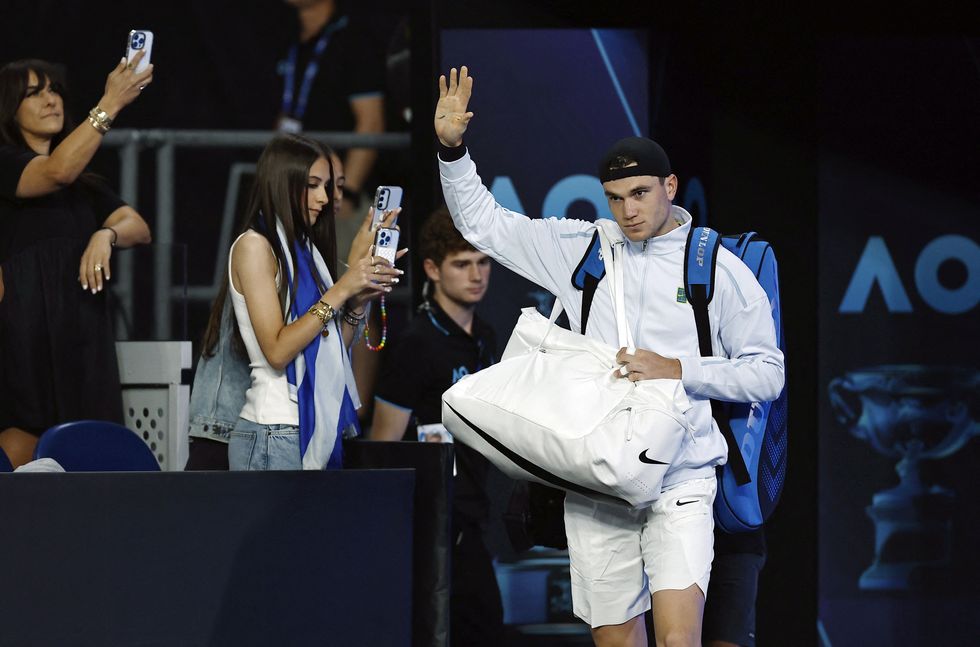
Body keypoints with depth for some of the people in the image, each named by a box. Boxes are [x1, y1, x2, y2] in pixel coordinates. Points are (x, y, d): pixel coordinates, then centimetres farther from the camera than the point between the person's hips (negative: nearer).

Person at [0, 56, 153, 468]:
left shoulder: (86, 185, 21)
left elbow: (138, 227, 9)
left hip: (81, 340, 6)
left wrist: (106, 234, -14)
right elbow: (57, 172, -19)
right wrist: (109, 105, -24)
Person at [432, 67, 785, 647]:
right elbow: (482, 224, 13)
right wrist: (453, 149, -1)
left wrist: (678, 370, -11)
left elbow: (768, 372, 2)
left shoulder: (720, 270, 1)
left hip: (680, 481, -3)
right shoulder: (582, 248, 8)